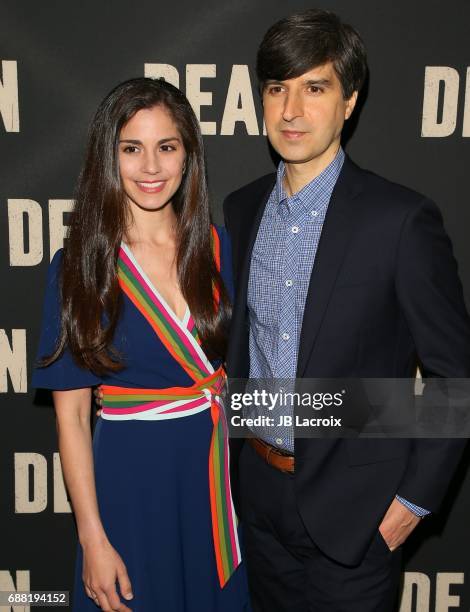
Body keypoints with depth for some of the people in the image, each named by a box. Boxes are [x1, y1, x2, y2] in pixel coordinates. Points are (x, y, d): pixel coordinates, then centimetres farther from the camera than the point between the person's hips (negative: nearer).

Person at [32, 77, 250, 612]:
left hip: (220, 474, 4)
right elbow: (71, 414, -9)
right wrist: (92, 538, -10)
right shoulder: (79, 264, -11)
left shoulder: (216, 246, -2)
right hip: (131, 478, -3)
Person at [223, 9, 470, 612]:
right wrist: (234, 458, 9)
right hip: (259, 492, 5)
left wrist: (416, 497, -9)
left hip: (355, 509, -4)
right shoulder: (241, 210, 0)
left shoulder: (401, 219, -16)